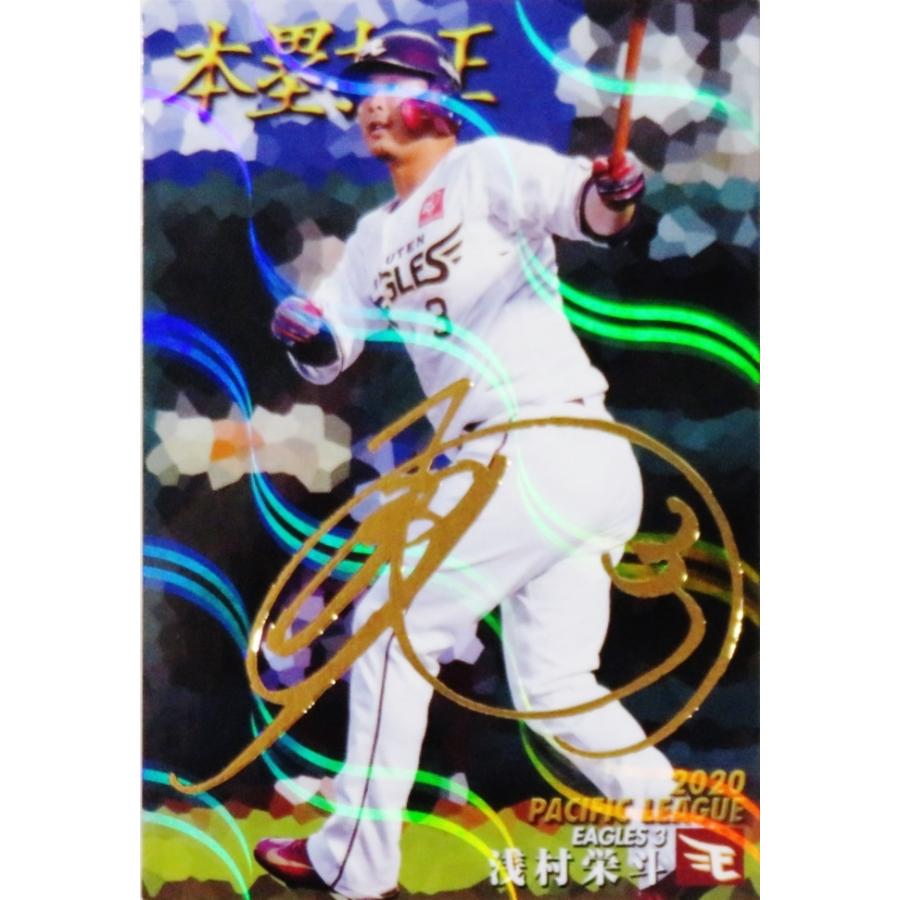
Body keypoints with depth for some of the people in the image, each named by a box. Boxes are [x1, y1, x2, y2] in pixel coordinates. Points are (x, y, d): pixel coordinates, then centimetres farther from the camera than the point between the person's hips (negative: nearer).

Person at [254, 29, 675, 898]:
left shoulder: (486, 166, -1)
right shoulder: (377, 236, 21)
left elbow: (580, 205, -19)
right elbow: (327, 354, 17)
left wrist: (612, 193, -41)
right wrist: (305, 329, -4)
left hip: (548, 449, -8)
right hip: (543, 465, 8)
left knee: (394, 624, -1)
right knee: (551, 687, 12)